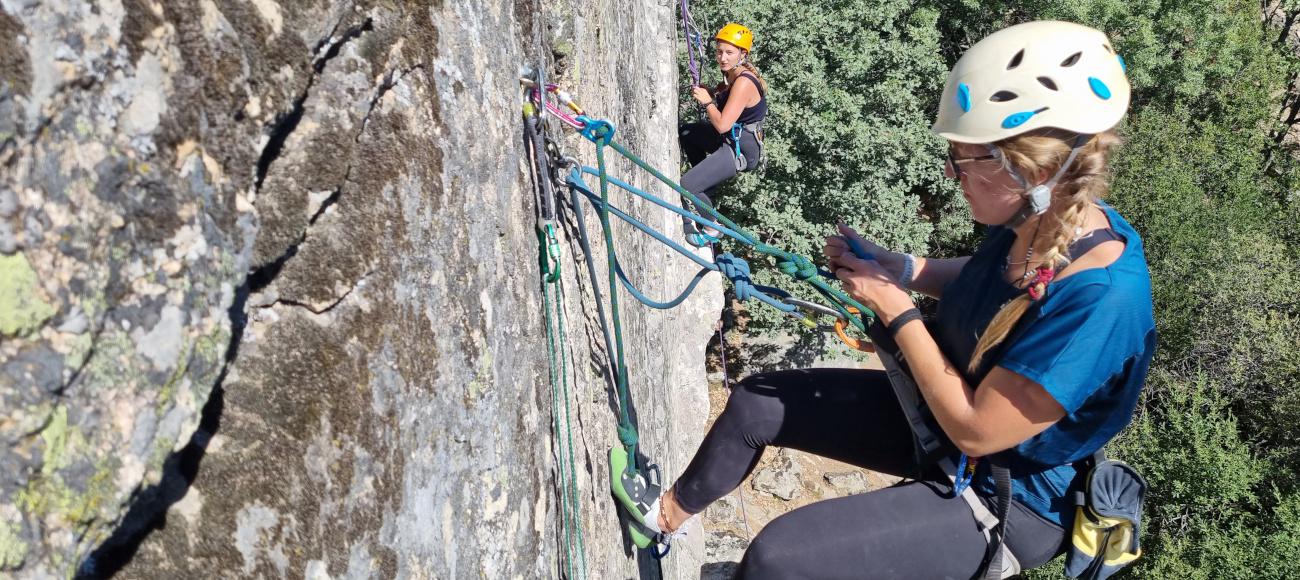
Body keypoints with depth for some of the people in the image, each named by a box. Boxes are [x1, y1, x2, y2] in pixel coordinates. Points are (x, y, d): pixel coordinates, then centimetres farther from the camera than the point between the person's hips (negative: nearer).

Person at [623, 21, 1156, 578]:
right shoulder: (1040, 219, -12)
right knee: (755, 402, 9)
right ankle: (674, 509, 36)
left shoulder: (1101, 300, -35)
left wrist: (896, 308, -22)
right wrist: (895, 266, -5)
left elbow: (975, 429, -28)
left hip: (1004, 497, -8)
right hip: (933, 413, 8)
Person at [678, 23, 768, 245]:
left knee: (685, 186, -17)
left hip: (741, 151, -10)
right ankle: (705, 180, 30)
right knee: (685, 132, 28)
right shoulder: (733, 73, 2)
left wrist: (707, 101, -14)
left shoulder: (744, 83, -26)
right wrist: (707, 94, -1)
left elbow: (722, 125, -28)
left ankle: (712, 228, 4)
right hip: (731, 138, 10)